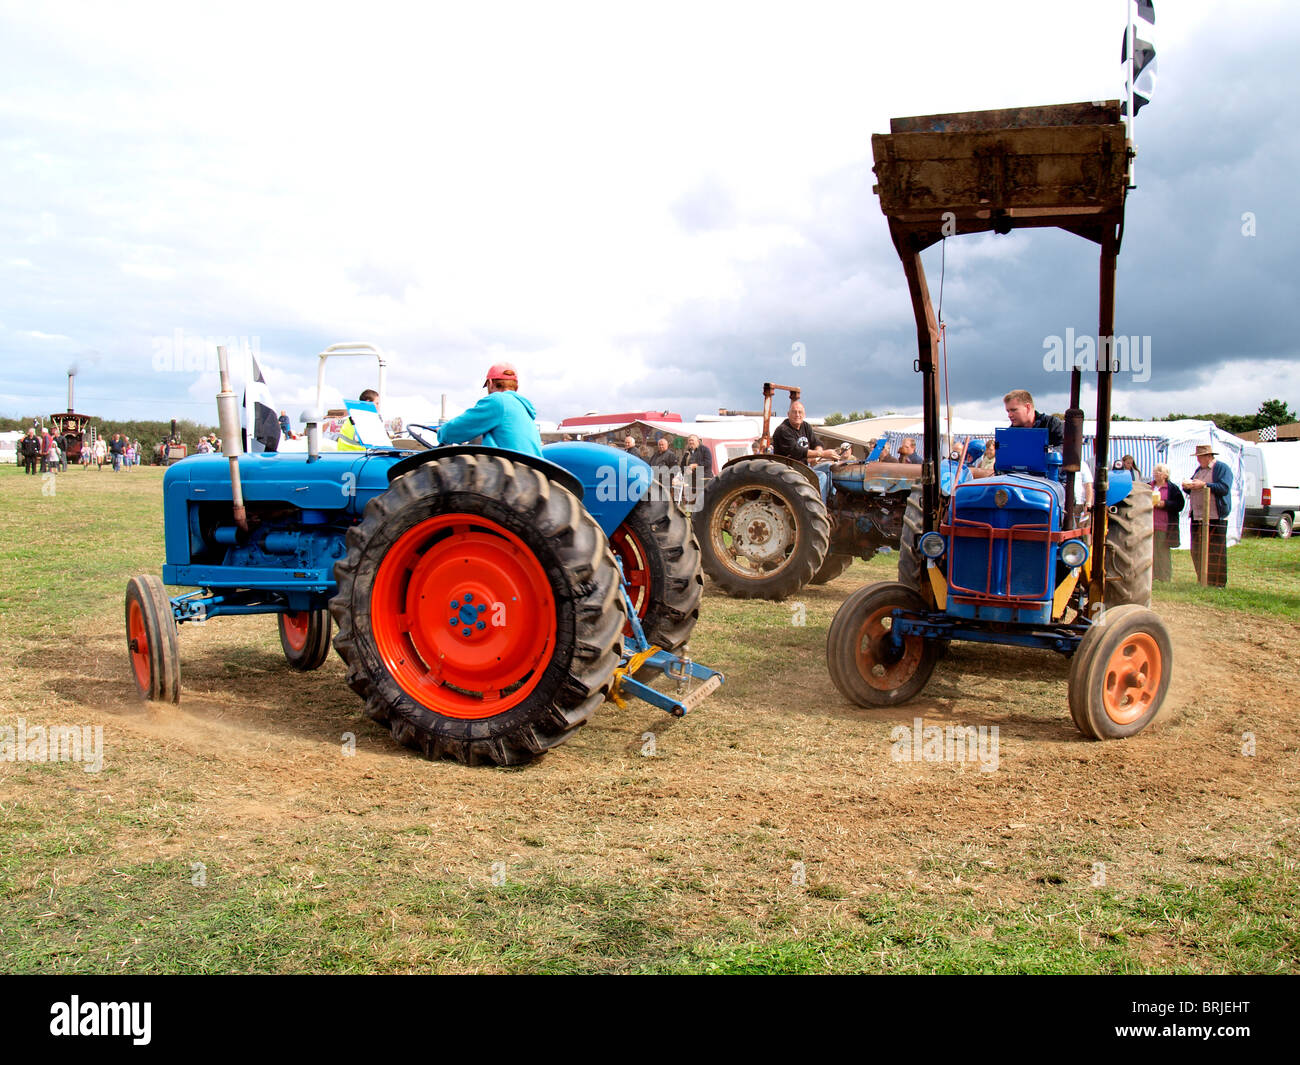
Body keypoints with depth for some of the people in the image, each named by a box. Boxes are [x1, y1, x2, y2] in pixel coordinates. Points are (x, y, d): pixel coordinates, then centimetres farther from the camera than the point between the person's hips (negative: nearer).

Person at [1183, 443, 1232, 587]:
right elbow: (1191, 490, 24)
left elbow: (1224, 488, -16)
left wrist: (1204, 485, -18)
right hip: (1197, 516, 7)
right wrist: (1187, 486, 2)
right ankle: (1202, 581, 15)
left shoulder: (1222, 468, -3)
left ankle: (1217, 583, 0)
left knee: (1215, 551, -5)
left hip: (1215, 517, -7)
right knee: (1197, 551, 7)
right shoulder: (1199, 469, 20)